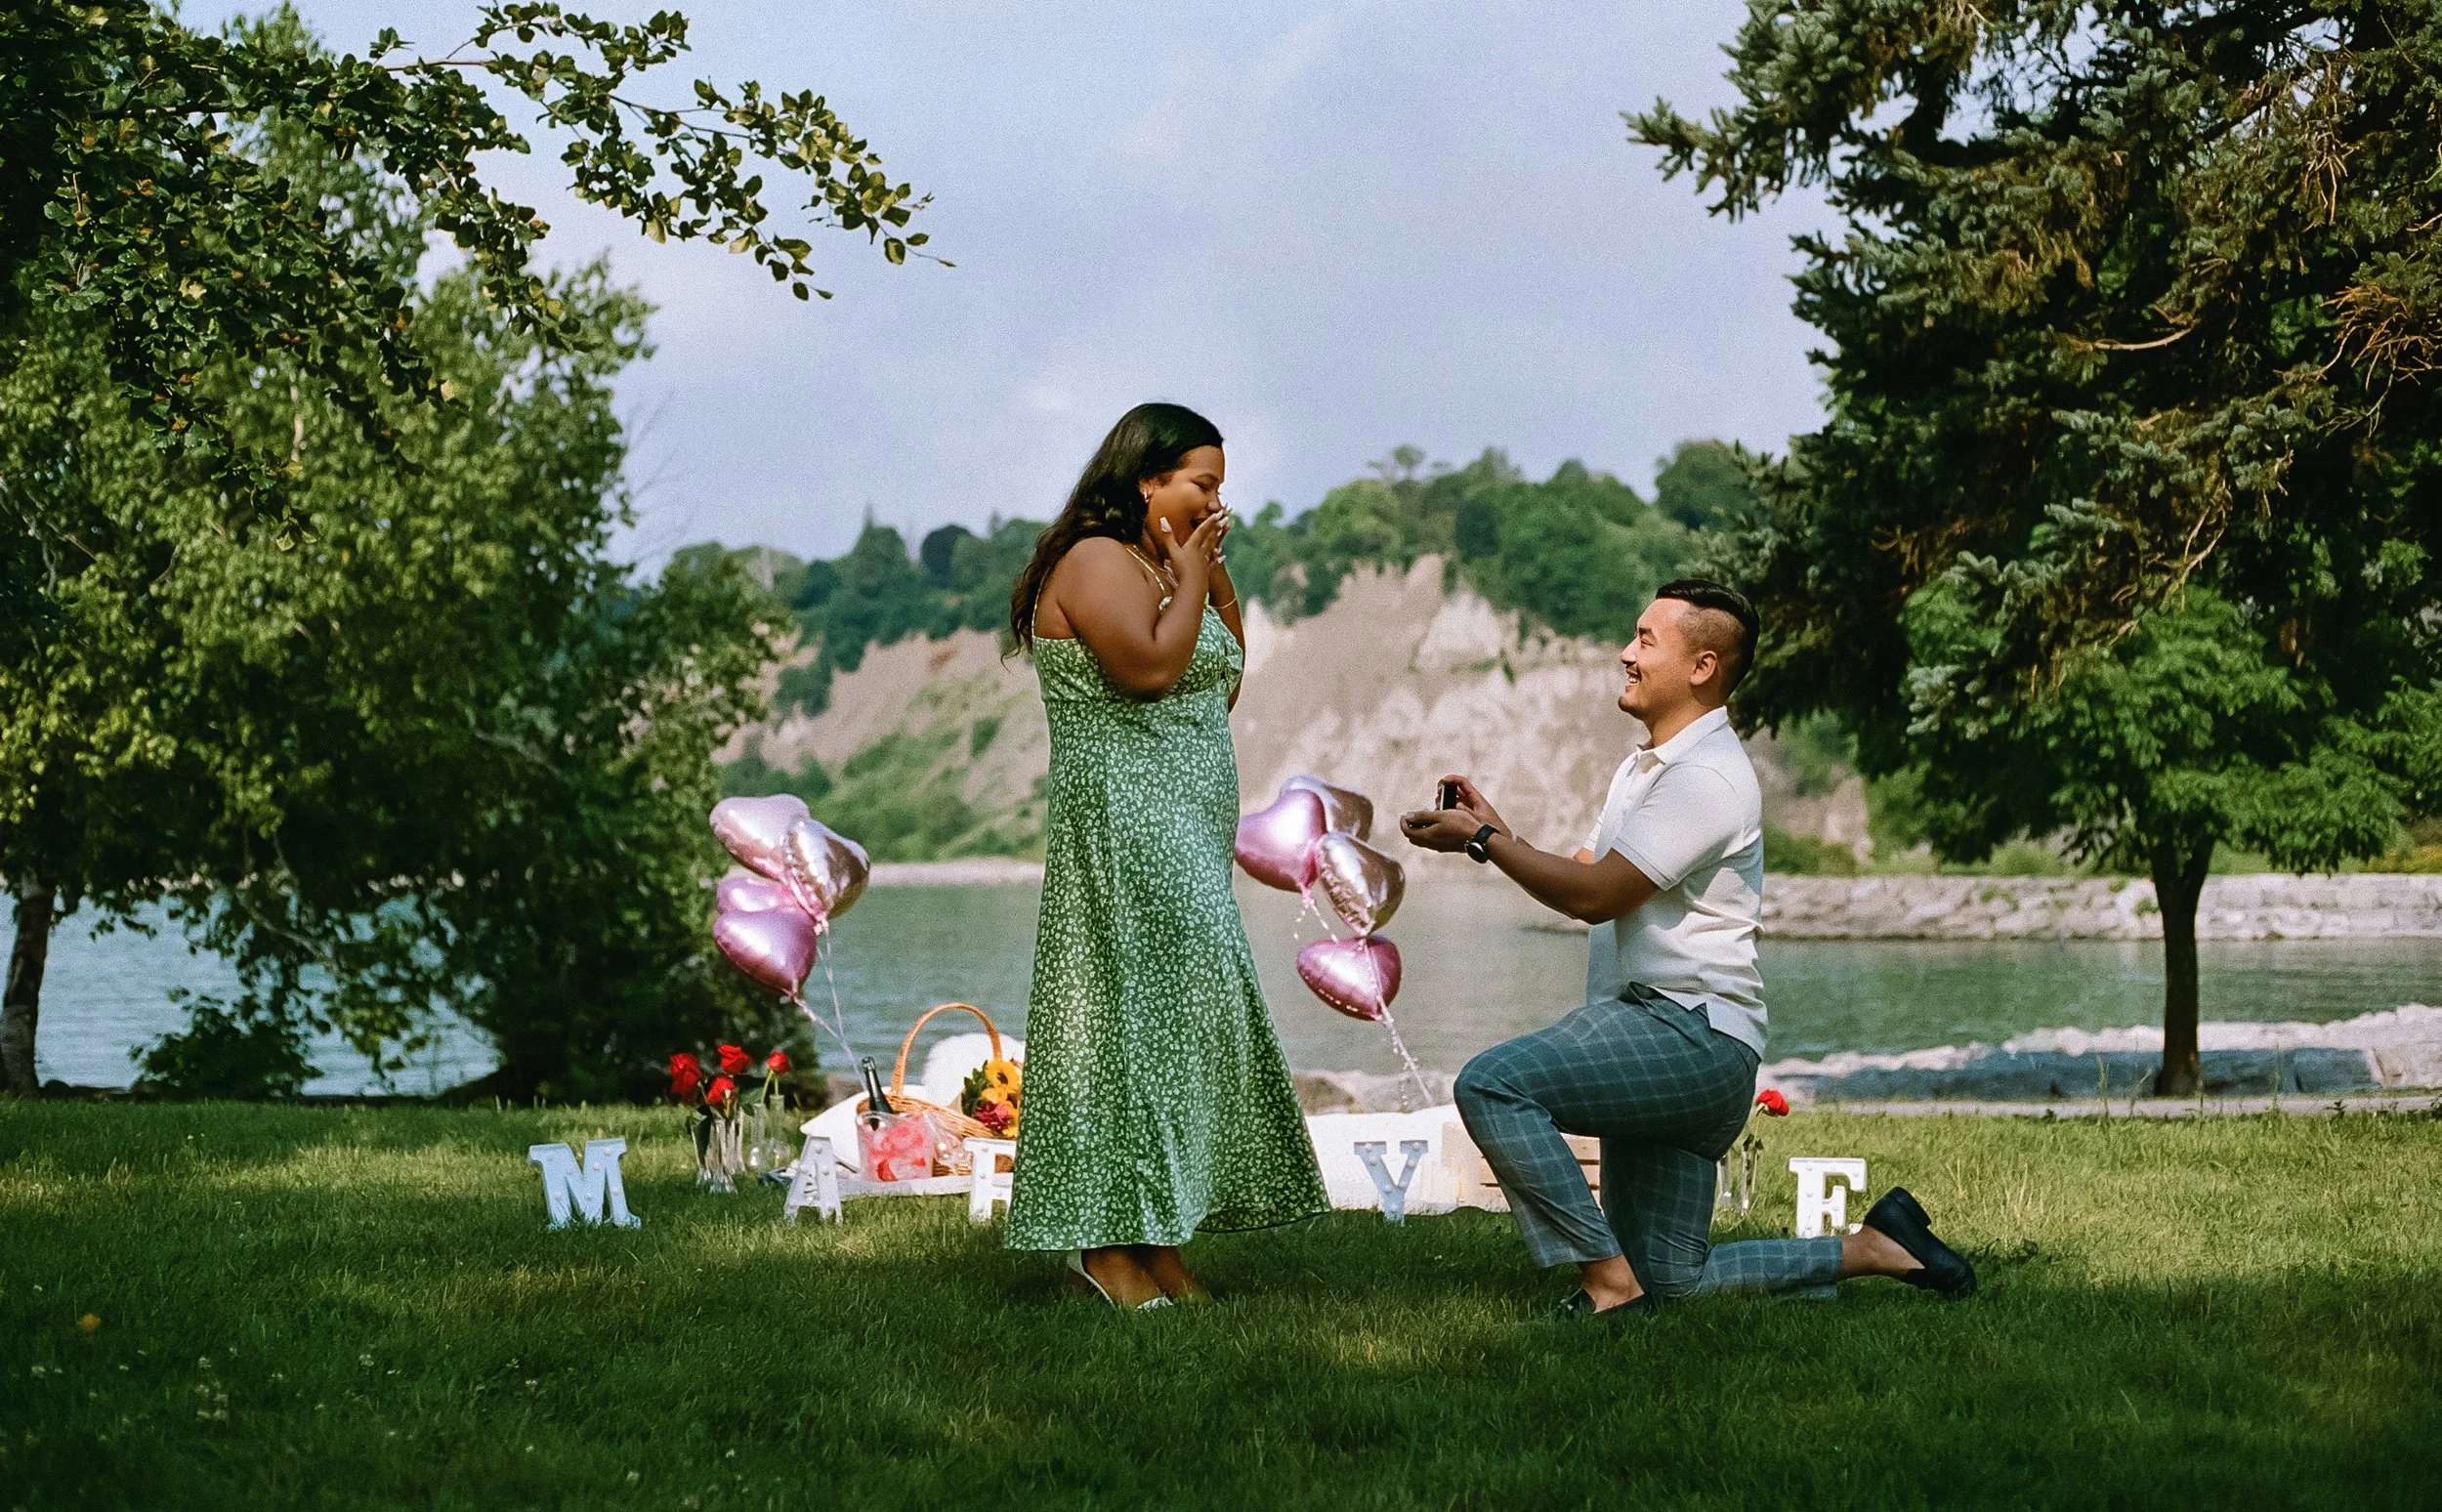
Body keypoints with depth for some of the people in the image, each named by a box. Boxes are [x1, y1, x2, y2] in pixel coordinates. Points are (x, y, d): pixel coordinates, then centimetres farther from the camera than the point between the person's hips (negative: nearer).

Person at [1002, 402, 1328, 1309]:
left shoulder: (1164, 568, 20)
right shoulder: (1097, 562, -10)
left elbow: (1224, 686, 22)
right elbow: (1150, 667, -24)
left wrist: (1220, 586, 12)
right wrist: (1190, 582, -10)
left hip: (1180, 837, 10)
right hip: (1123, 826, -10)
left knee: (1170, 1017, 5)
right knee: (1136, 1014, -12)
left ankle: (1151, 1239, 6)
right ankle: (1108, 1241, -9)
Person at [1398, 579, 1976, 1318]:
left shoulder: (1706, 776, -13)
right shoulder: (1645, 767, 20)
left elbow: (1595, 896, -17)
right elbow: (1582, 878, 18)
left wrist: (1480, 839, -10)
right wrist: (1494, 832, 4)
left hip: (1690, 1031, -10)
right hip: (1662, 1035, 10)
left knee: (1492, 1083, -26)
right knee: (1673, 1280, 9)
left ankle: (1608, 1283, -24)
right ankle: (1870, 1247, 19)